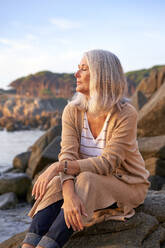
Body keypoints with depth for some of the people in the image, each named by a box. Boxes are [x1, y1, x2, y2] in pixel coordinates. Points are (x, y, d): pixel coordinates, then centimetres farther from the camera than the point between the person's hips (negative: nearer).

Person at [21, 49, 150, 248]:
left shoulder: (126, 114, -22)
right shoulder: (72, 111, -8)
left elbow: (108, 162, -26)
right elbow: (68, 156, -20)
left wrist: (58, 167, -37)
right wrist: (69, 195, -39)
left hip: (128, 185, -3)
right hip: (89, 183, 4)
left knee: (85, 181, -34)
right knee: (58, 184, -27)